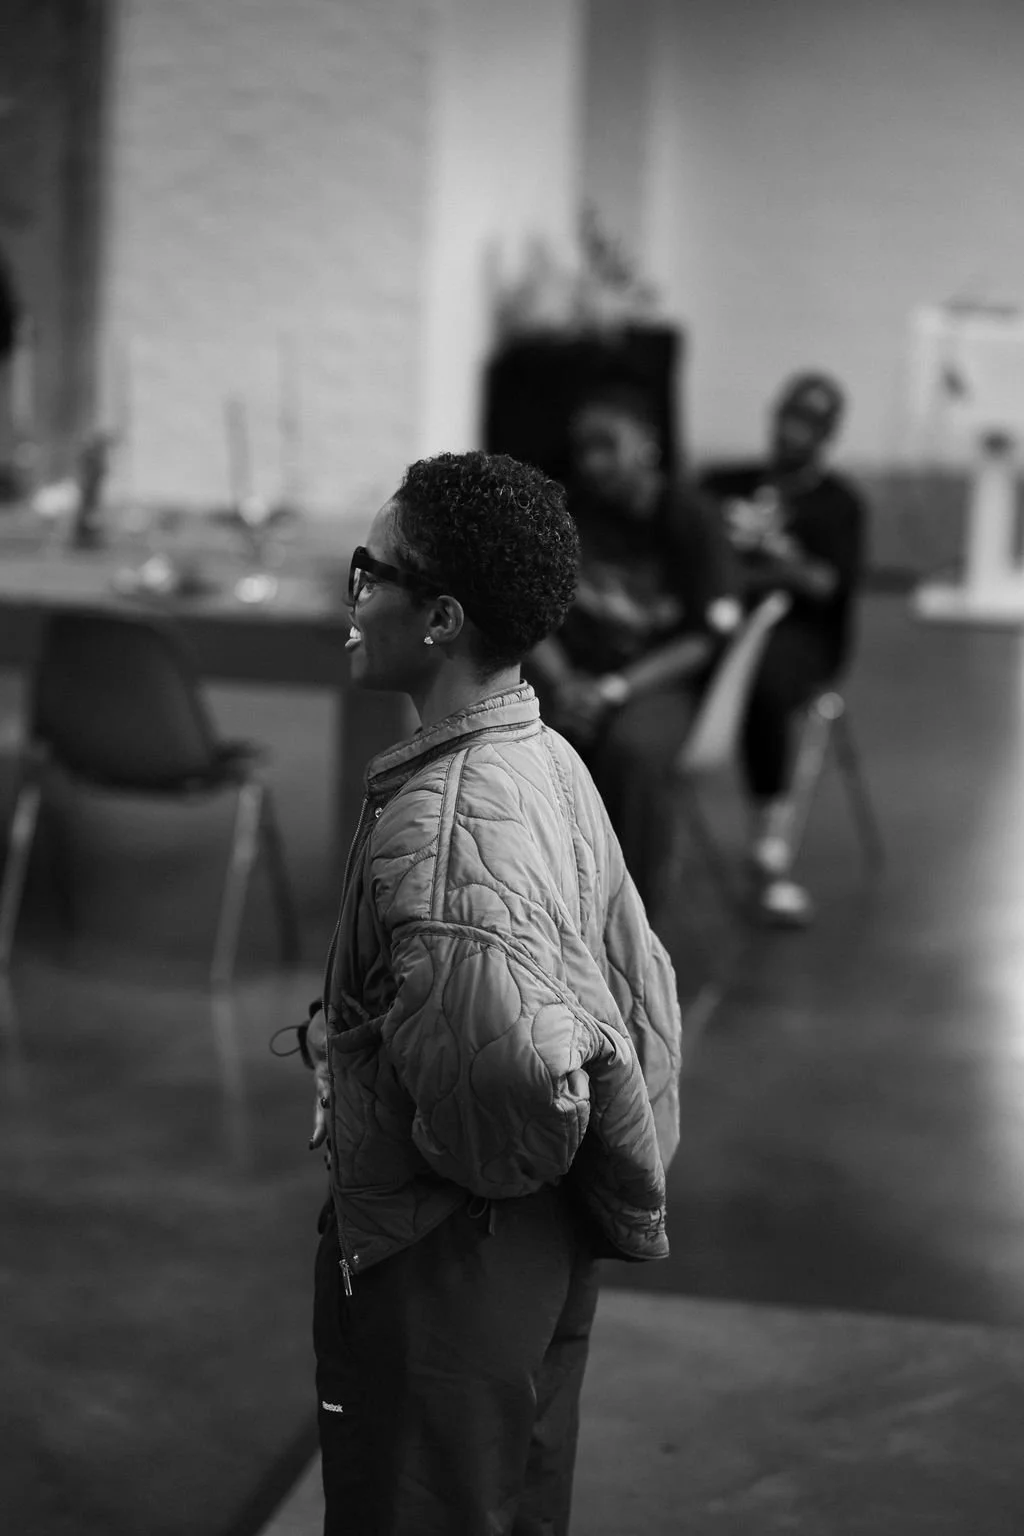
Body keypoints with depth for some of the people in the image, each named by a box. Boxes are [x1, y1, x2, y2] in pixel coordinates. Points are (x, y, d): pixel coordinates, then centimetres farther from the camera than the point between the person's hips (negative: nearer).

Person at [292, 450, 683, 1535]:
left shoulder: (441, 825, -28)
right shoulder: (549, 763, 2)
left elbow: (518, 1067, -34)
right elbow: (645, 991, 9)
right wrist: (631, 1196, 11)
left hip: (439, 1258, -9)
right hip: (547, 1251, 9)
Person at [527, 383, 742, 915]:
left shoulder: (691, 520, -3)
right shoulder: (566, 512, 5)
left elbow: (707, 638, -8)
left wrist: (615, 688, -18)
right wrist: (562, 682, -14)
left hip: (662, 679, -2)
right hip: (574, 676, 2)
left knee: (632, 746, -36)